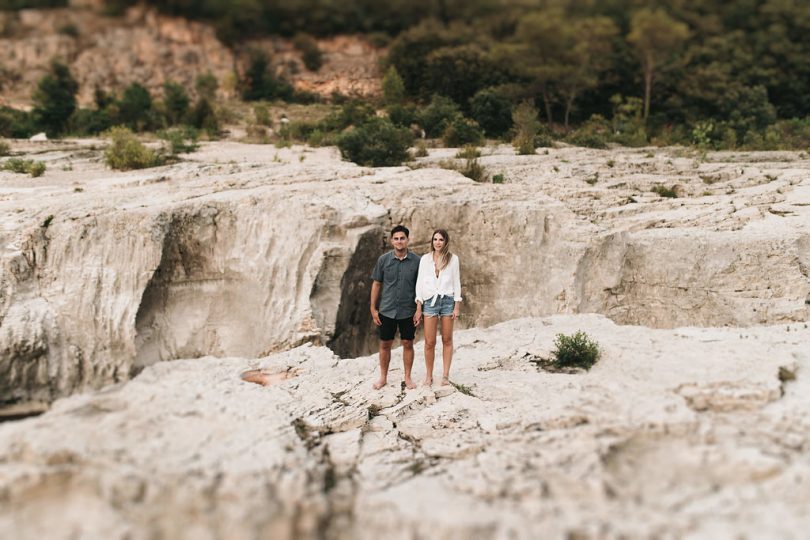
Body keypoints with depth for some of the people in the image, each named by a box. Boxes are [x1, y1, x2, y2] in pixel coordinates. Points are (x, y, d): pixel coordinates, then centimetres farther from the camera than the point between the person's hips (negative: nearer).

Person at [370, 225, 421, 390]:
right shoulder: (383, 259, -3)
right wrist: (373, 308, 0)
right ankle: (383, 377, 23)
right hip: (386, 311, 1)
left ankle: (408, 378, 21)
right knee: (384, 344, 9)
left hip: (408, 311, -1)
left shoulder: (416, 260, -5)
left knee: (408, 344, 7)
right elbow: (376, 284, 3)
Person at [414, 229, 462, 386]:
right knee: (430, 342, -3)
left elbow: (456, 283, 4)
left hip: (448, 300, 0)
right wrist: (418, 307, 1)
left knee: (447, 340, 3)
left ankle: (445, 375, 10)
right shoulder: (425, 258, 6)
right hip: (430, 301, 0)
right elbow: (420, 282, 6)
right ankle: (429, 376, 9)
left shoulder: (453, 258, 4)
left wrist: (457, 306, -2)